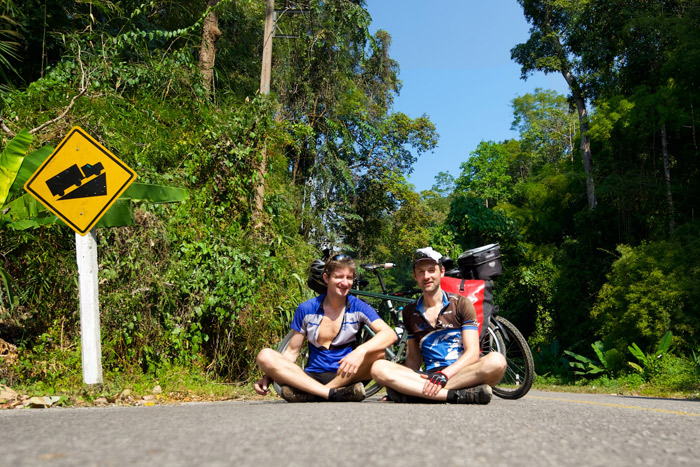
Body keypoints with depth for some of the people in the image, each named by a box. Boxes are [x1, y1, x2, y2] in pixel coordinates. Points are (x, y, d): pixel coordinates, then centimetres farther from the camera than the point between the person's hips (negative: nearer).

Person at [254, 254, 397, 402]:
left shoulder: (358, 307, 0)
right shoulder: (306, 309, 4)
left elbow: (390, 334, -15)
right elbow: (292, 351, 6)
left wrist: (361, 351, -33)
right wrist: (268, 377, -11)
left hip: (345, 376, -1)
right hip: (312, 377, 1)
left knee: (378, 352, -29)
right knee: (265, 356, -22)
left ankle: (308, 394, -30)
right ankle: (334, 394, -34)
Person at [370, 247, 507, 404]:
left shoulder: (461, 304, 6)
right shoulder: (410, 313, 16)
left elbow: (472, 352, -3)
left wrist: (444, 375, -20)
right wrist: (410, 378, -5)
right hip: (427, 376, 2)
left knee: (496, 361, -34)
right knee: (378, 368, -24)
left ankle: (417, 391, -34)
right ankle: (457, 394, -34)